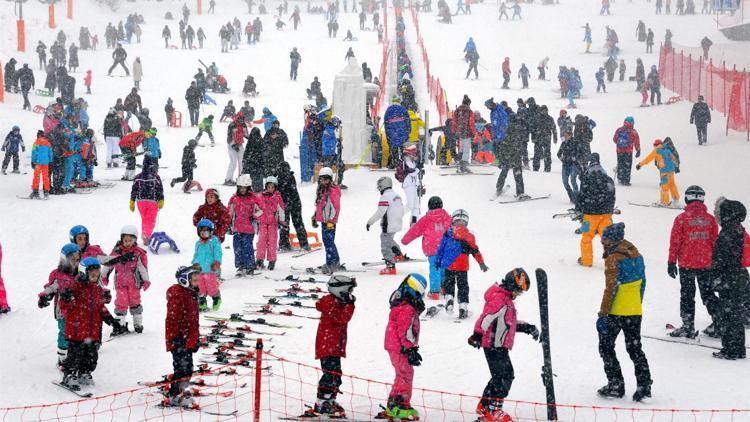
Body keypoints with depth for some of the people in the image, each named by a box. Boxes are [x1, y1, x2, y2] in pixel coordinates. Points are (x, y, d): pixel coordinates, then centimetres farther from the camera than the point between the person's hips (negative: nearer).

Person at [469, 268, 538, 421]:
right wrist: (477, 336, -31)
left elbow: (510, 321, 28)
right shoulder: (499, 298, -17)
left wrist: (527, 328, 22)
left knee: (500, 376, 17)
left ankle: (484, 406, 24)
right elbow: (486, 318, -26)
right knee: (505, 376, -8)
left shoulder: (506, 299, 17)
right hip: (494, 345, -10)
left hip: (500, 346, 10)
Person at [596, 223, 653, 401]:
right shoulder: (636, 256, 7)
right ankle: (644, 385, 6)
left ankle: (615, 385, 5)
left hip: (616, 312, -7)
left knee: (606, 346, 8)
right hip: (635, 311, 7)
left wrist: (603, 314, -16)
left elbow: (611, 289, -19)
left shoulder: (613, 260, -16)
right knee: (635, 347, 14)